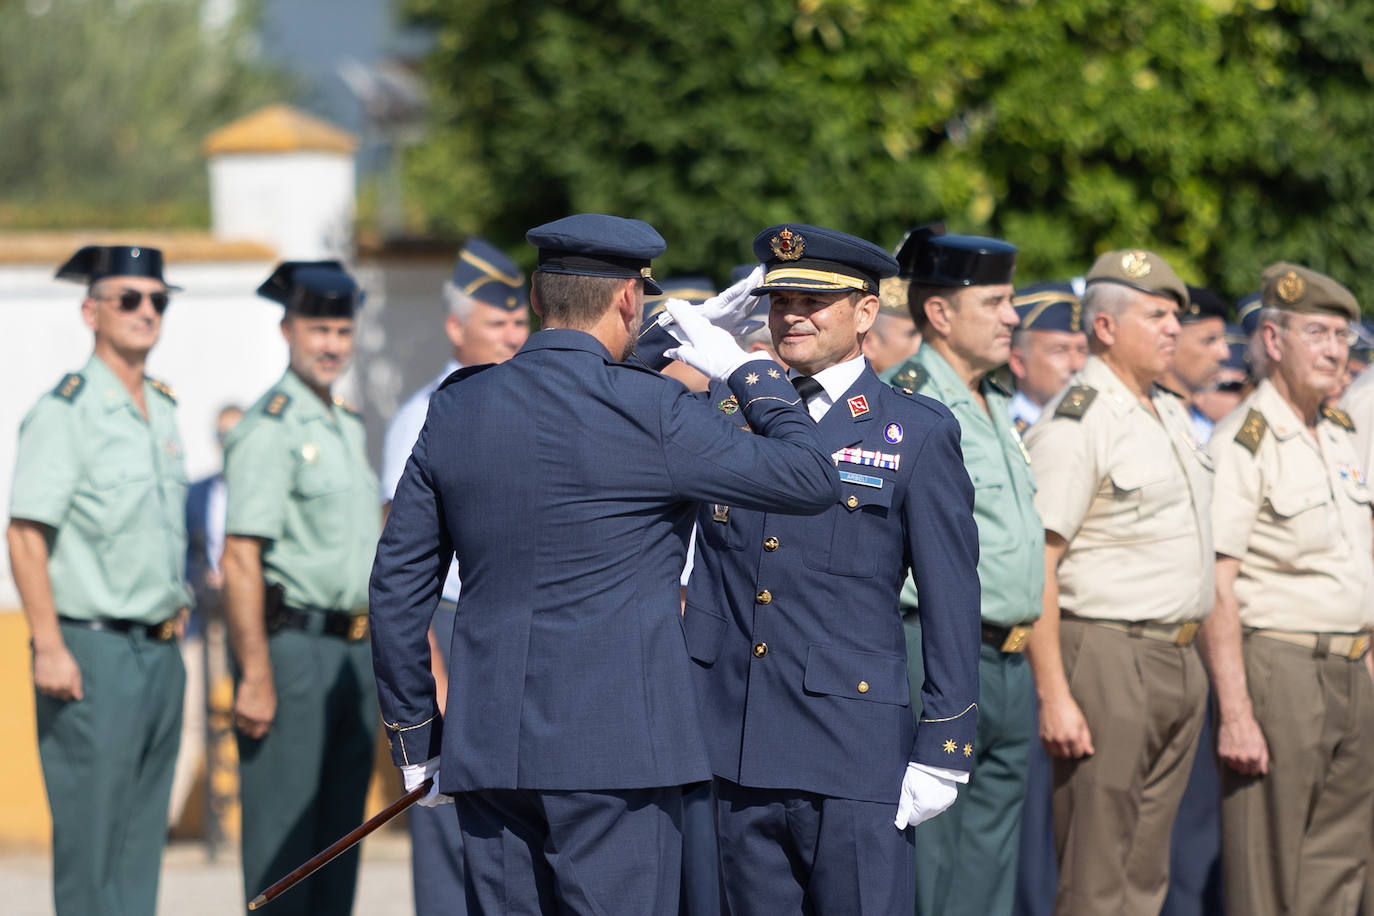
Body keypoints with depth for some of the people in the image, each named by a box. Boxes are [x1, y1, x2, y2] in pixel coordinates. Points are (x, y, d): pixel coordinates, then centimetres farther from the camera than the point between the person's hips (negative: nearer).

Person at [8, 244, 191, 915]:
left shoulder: (162, 411, 14)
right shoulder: (64, 412, -9)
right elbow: (26, 537, -12)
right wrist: (51, 649, -18)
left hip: (160, 651, 7)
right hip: (92, 651, -7)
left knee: (142, 835, 9)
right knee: (88, 838, -6)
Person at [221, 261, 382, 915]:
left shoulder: (349, 428, 16)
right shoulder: (269, 429, -11)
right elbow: (240, 559, -17)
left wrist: (375, 655, 17)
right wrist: (256, 677, -21)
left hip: (354, 654, 8)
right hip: (292, 645, -8)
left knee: (340, 827, 10)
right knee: (282, 836, -5)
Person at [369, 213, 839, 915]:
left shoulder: (455, 408, 8)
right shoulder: (649, 410, -8)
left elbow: (398, 582, 12)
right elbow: (811, 480, -2)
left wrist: (414, 735, 20)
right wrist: (744, 370, 12)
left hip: (487, 750, 5)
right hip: (618, 749, -5)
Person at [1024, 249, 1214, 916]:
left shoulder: (1171, 413, 16)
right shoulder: (1073, 424, -12)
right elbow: (1034, 566, -17)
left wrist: (1196, 657, 17)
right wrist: (1053, 695, -21)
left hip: (1178, 660, 9)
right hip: (1108, 656, -8)